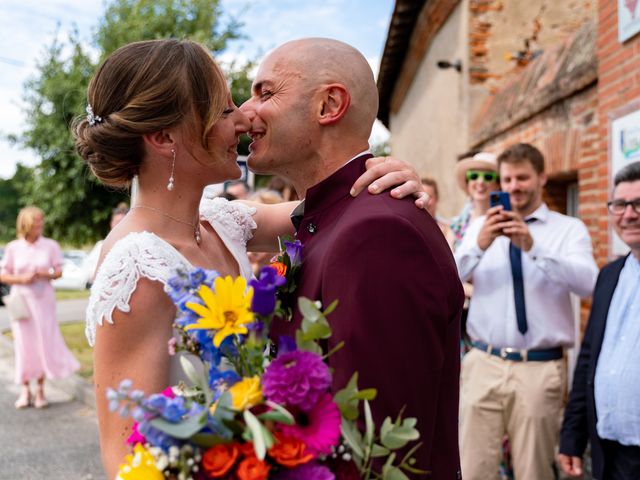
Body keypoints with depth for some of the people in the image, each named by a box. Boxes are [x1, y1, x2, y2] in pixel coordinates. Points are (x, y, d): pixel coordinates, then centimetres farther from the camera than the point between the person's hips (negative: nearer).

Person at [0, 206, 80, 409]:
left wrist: (47, 274, -16)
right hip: (21, 300, 0)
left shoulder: (51, 246, 0)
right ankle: (25, 390, 14)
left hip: (43, 300, 0)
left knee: (44, 342, -1)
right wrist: (22, 278, -15)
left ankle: (40, 390, 12)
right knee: (23, 343, 1)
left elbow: (59, 271, 4)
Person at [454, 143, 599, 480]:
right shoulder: (481, 226, 9)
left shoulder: (570, 229, 3)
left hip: (540, 369, -1)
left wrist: (533, 247, -28)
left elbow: (587, 283, -15)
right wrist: (479, 245, -21)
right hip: (484, 365, 2)